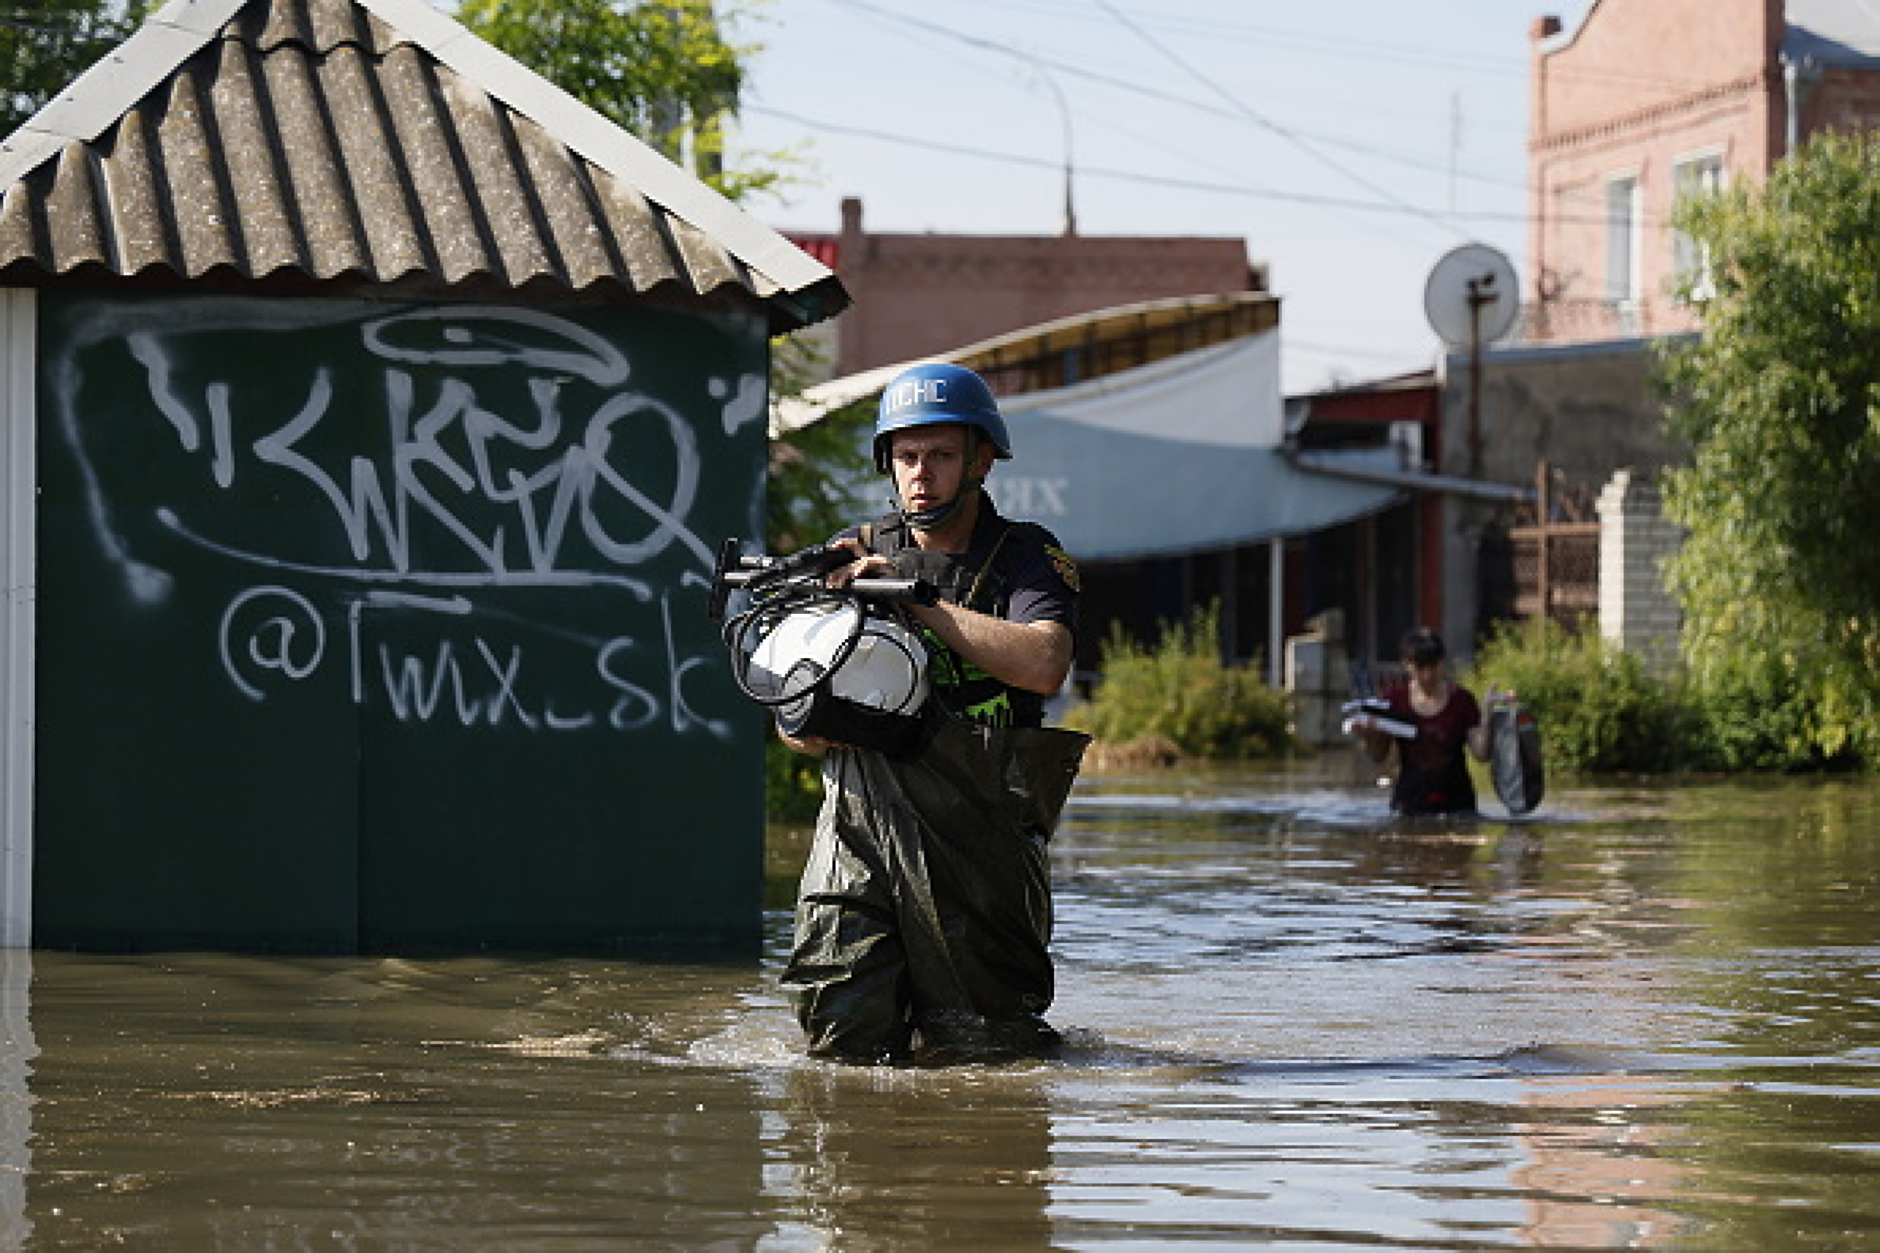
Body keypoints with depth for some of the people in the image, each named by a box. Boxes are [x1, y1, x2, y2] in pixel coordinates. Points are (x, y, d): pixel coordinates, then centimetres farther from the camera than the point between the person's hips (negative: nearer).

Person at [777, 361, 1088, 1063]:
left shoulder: (1027, 559, 3)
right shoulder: (857, 556, 11)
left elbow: (1044, 664, -19)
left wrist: (916, 601, -16)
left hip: (979, 841, -2)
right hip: (860, 830, 2)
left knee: (974, 1058, 1)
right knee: (847, 1047, -5)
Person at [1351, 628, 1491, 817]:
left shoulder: (1461, 700, -1)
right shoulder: (1395, 700, 2)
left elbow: (1482, 754, -4)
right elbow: (1379, 755, 5)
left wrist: (1486, 721, -17)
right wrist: (1368, 735, -13)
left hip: (1455, 804, -1)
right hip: (1410, 804, 1)